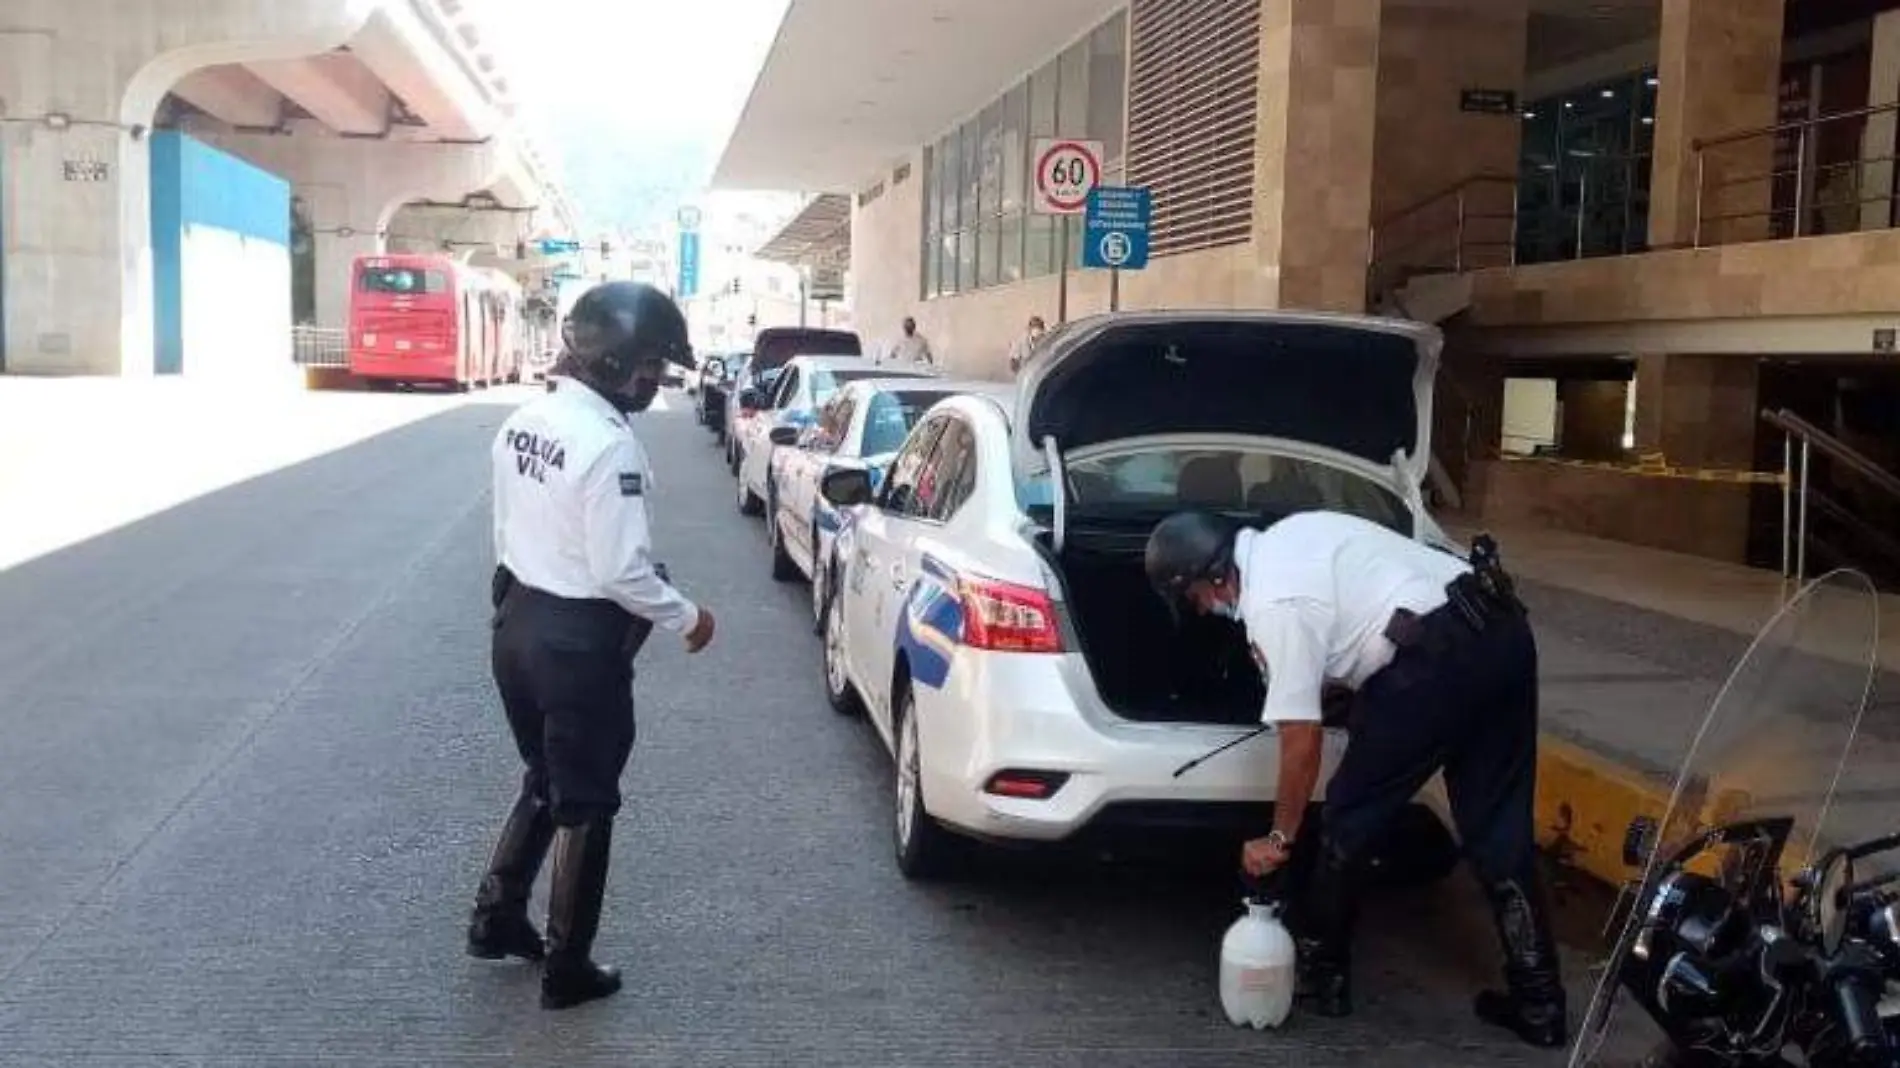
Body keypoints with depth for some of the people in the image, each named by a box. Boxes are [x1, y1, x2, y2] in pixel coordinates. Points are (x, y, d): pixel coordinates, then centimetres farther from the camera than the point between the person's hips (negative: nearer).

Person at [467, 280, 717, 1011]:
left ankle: (496, 919, 35)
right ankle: (567, 969, 19)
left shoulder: (522, 423, 3)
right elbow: (621, 573, -23)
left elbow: (507, 532, 11)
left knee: (544, 782, 26)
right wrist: (686, 617, -8)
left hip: (518, 622, 8)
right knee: (584, 804, 7)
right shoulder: (608, 444, -23)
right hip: (580, 641, -8)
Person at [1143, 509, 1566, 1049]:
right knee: (1500, 827, 13)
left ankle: (1321, 973, 21)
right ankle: (1539, 1003, 15)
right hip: (1506, 631, 9)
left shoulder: (1272, 603, -8)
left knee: (1351, 817, 8)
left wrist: (1279, 838, 6)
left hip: (1441, 654, -9)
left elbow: (1301, 742, -6)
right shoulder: (1287, 538, 18)